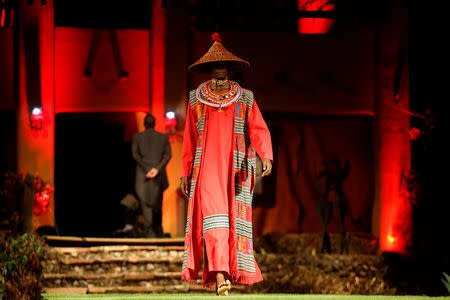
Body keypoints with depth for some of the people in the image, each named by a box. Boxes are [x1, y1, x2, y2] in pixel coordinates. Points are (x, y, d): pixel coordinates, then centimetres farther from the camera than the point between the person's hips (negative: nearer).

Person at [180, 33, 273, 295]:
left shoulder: (245, 100, 7)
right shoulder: (196, 100, 9)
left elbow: (259, 130, -2)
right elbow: (189, 140, 13)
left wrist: (266, 156, -19)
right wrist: (185, 172, 10)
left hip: (236, 171, 1)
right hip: (206, 170, -1)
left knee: (235, 221, 1)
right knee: (213, 216, -14)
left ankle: (231, 272, 12)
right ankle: (219, 276, -22)